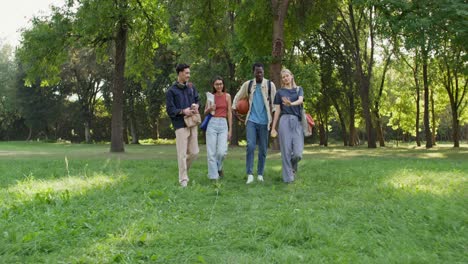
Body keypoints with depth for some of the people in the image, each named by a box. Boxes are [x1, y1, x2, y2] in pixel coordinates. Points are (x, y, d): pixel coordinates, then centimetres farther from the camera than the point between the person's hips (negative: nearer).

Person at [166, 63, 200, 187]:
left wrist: (196, 105, -2)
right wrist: (182, 111, -20)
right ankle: (183, 180, 4)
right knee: (182, 154, -4)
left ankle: (184, 169, 31)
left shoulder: (191, 87, 12)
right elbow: (170, 109, -6)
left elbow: (197, 100, 21)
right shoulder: (171, 91, -2)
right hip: (181, 125, -5)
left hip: (193, 123, 5)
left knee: (194, 152, 7)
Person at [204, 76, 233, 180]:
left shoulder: (227, 96, 6)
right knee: (211, 153, -3)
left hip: (223, 124, 0)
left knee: (222, 152, -12)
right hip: (212, 124, 0)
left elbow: (229, 113, 6)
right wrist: (209, 109, -9)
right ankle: (213, 176, 7)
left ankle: (219, 167, 20)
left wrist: (230, 129, 2)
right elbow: (205, 112, 14)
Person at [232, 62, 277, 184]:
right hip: (251, 120, 0)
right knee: (250, 146, -14)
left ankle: (260, 174, 17)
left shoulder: (270, 85, 0)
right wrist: (234, 108, 8)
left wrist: (273, 117, 2)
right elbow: (238, 97, 16)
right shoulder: (247, 84, 4)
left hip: (264, 121, 0)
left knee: (263, 149, 5)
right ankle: (250, 174, -9)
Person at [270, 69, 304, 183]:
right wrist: (273, 128, 4)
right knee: (286, 151, -6)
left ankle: (293, 166, 26)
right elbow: (277, 111, 9)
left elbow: (300, 100, -9)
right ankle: (288, 178, 6)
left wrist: (291, 103, -31)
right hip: (285, 120, -1)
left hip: (297, 122, 1)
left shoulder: (299, 89, 13)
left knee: (298, 153, -8)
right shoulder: (280, 92, 11)